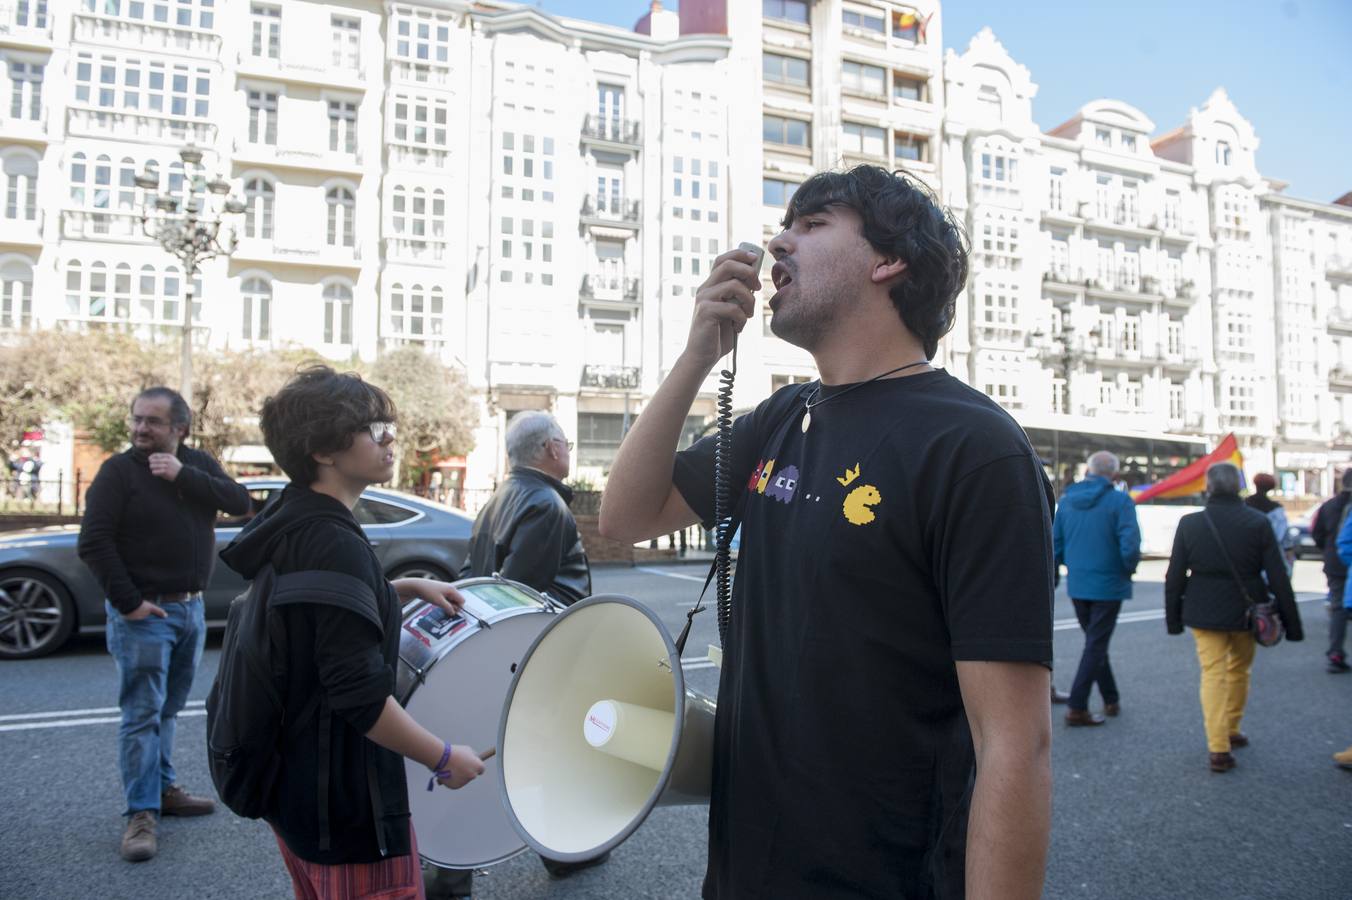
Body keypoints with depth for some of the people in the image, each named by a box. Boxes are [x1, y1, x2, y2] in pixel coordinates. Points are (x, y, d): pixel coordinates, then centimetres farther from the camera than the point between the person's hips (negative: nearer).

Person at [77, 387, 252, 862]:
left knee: (167, 710, 16)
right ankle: (142, 814, 2)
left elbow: (241, 502, -8)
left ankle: (164, 788, 28)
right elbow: (93, 543, -13)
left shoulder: (198, 464, 7)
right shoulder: (119, 470, -7)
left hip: (191, 609, 5)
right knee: (142, 714, -4)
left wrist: (184, 476, -18)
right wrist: (128, 602, -15)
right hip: (144, 612, -5)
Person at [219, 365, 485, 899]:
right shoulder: (335, 544, -25)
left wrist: (408, 588, 11)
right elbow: (360, 697, -28)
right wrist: (443, 758, -16)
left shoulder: (289, 524, 5)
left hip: (295, 780, 10)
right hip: (346, 801, -10)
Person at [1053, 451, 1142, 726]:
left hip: (1077, 586, 5)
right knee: (1096, 645, 2)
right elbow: (1130, 546, -19)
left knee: (1095, 643, 20)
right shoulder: (1120, 502, -13)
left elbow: (1055, 544, 5)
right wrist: (1130, 569, 0)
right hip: (1108, 585, -5)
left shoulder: (1066, 500, 3)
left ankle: (1111, 700, 31)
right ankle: (1076, 708, 1)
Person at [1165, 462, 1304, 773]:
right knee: (1239, 669, 20)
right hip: (1246, 612, 1)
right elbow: (1278, 576, -6)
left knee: (1213, 673, 3)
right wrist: (1291, 622, 0)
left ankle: (1218, 748, -4)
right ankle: (1231, 730, 34)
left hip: (1204, 612, -1)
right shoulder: (1258, 523, -8)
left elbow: (1175, 577, -3)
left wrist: (1173, 618, 7)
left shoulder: (1189, 523, -7)